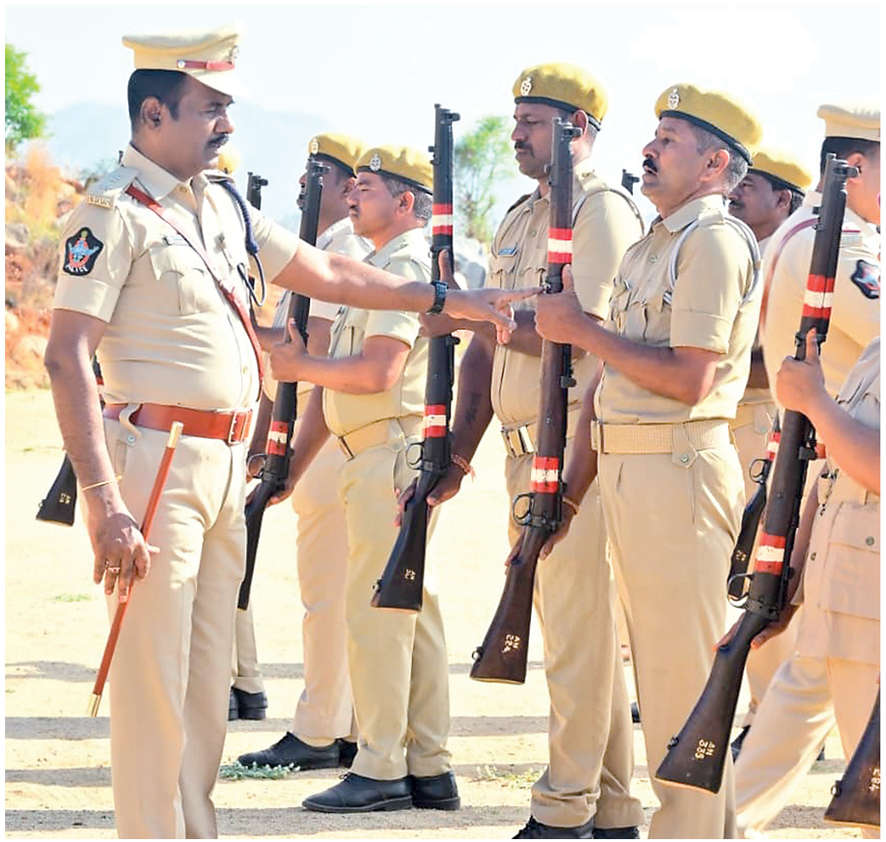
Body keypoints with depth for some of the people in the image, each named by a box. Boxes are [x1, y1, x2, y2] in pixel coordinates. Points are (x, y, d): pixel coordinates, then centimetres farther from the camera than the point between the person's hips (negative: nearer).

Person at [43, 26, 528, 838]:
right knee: (153, 680, -6)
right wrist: (106, 504, -23)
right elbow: (66, 356, -17)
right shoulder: (114, 211, -11)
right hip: (158, 459, -8)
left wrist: (446, 300, 20)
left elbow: (327, 273, 24)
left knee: (208, 678, 13)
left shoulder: (222, 205, 14)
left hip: (225, 466, 8)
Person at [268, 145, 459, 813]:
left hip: (393, 453, -10)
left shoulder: (405, 266, -11)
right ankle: (429, 769, 13)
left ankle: (380, 771, -6)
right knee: (413, 610, 10)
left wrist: (300, 367, -8)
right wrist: (296, 459, 20)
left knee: (375, 610, -9)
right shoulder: (379, 266, 21)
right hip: (378, 454, 10)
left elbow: (377, 372, -21)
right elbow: (343, 376, 23)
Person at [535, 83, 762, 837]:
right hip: (629, 466, 10)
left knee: (683, 672, -6)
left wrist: (584, 331, -14)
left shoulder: (714, 241, -13)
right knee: (659, 665, 15)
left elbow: (688, 379, -20)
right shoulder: (657, 242, 18)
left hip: (677, 471, -10)